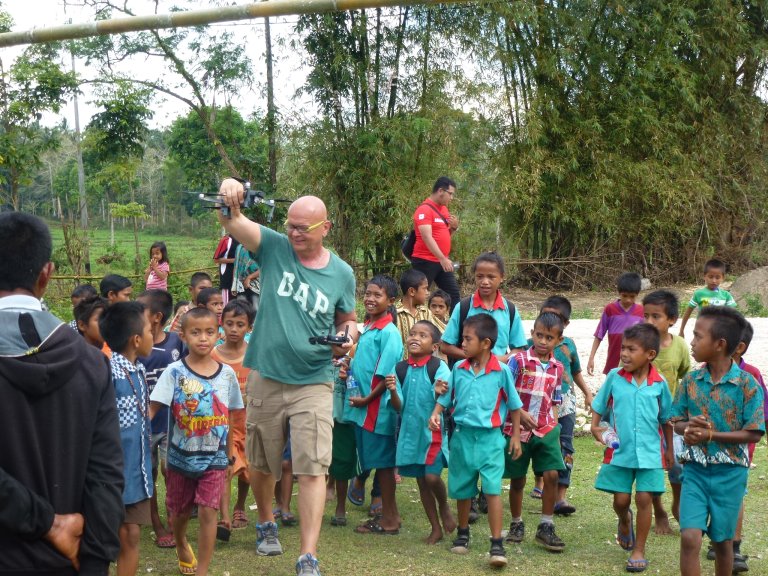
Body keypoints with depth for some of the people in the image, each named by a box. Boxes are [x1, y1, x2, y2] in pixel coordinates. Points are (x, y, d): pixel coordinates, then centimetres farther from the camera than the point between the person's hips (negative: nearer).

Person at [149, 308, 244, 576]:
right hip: (181, 456, 0)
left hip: (214, 457, 0)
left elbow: (231, 416, 7)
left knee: (208, 512, -9)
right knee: (180, 512, 16)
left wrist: (230, 453, 9)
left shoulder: (227, 373, -2)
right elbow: (152, 408, -16)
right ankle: (181, 546, 49)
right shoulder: (175, 372, -10)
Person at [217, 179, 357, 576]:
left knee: (312, 469, -8)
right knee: (262, 464, 17)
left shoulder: (342, 274, -1)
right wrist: (229, 200, -44)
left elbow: (348, 321, 15)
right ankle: (266, 525, 44)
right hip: (265, 378, 1)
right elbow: (233, 224, -21)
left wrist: (347, 339, -8)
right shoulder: (274, 248, -5)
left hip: (314, 383, -1)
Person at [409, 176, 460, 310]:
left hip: (442, 261, 9)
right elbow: (427, 237, -23)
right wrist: (442, 258, -29)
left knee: (454, 294, 7)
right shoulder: (425, 209, -13)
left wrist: (454, 227, 2)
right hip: (425, 261, -9)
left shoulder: (444, 209, 14)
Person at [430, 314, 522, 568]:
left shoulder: (502, 371, -8)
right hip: (463, 436, 4)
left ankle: (497, 544, -10)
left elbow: (514, 406, 2)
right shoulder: (458, 369, 1)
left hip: (490, 438, -4)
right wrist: (436, 414, -10)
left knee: (492, 489, -13)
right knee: (462, 490, 15)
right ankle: (463, 534, 34)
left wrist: (515, 437, 3)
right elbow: (446, 397, 10)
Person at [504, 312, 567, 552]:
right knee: (517, 479, 8)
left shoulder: (557, 368, 6)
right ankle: (516, 524, 26)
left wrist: (554, 426, 6)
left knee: (552, 474, -9)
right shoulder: (518, 360, -7)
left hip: (546, 429, 3)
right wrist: (521, 413, -19)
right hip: (518, 428, -3)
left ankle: (546, 527, 1)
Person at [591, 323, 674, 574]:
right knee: (621, 499, 6)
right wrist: (595, 427, -12)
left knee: (644, 498, -2)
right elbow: (599, 406, 6)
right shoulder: (614, 377, -4)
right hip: (619, 451, 1)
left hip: (649, 452, -1)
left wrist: (669, 450, 14)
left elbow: (666, 419, 8)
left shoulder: (659, 384, -4)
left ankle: (639, 550, 12)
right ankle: (624, 520, 42)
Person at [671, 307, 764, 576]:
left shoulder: (747, 384, -11)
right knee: (690, 537, -12)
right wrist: (688, 429, -15)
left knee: (722, 541, 12)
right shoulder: (690, 380, 0)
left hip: (730, 473, -2)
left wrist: (711, 435, -18)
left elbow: (754, 433, -11)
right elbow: (678, 422, 9)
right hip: (695, 470, 2)